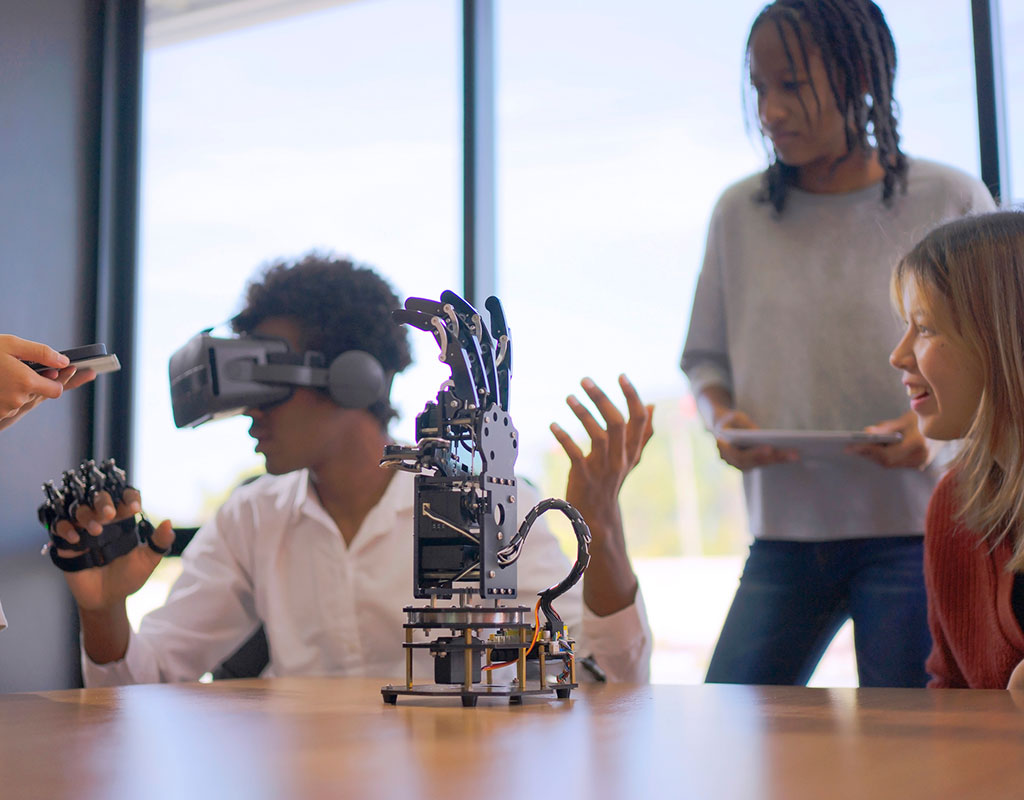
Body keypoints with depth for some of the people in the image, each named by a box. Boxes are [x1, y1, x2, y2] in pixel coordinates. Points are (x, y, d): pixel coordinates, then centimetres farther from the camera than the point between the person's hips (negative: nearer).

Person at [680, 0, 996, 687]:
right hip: (787, 532, 3)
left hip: (916, 529, -2)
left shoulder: (952, 203, 1)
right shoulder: (740, 212, 8)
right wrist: (723, 420, -7)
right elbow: (705, 357, 15)